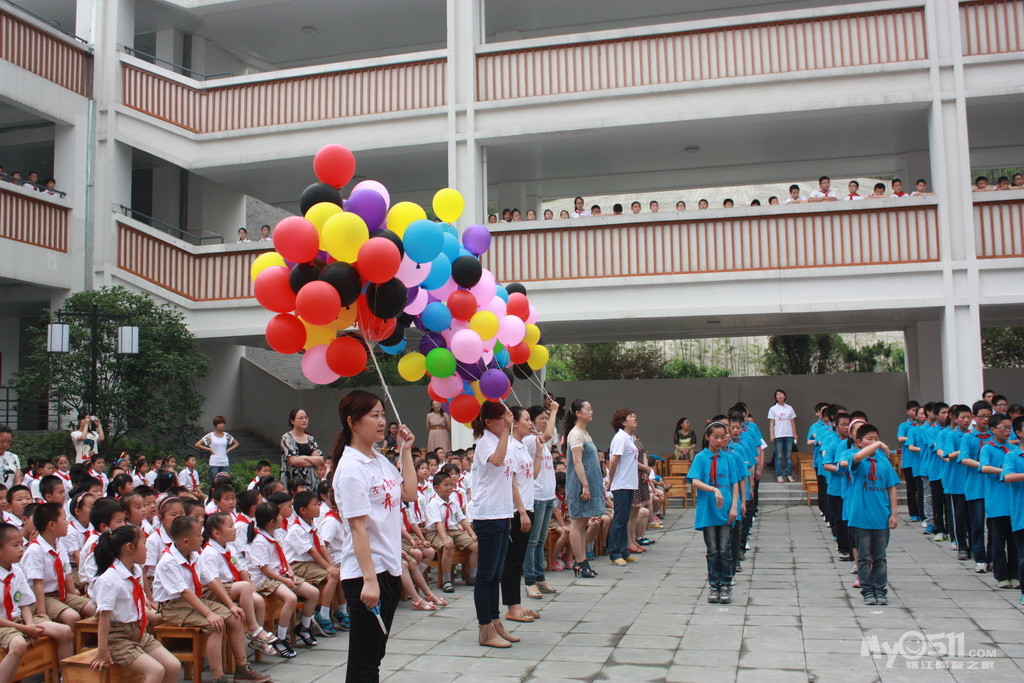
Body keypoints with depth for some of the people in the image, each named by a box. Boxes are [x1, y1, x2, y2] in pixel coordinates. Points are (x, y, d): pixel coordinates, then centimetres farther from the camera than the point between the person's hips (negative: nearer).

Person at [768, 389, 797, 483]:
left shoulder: (789, 408, 10)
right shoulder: (773, 409, 4)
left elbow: (792, 421, 13)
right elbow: (771, 423, 2)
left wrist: (794, 433, 9)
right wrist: (771, 435, -6)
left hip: (789, 435, 2)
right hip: (778, 435, -2)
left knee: (788, 456, 4)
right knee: (779, 456, -2)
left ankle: (789, 475, 9)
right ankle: (779, 475, 3)